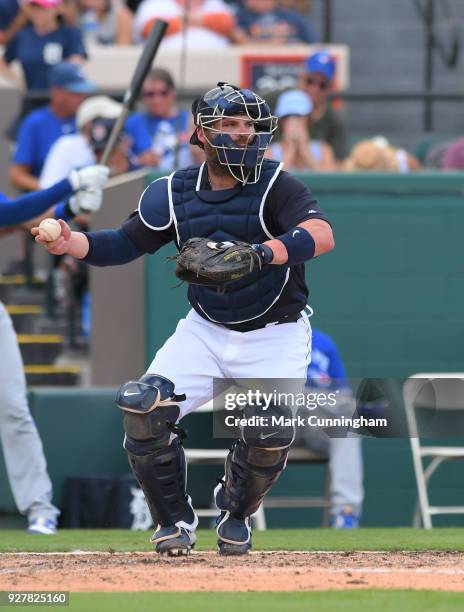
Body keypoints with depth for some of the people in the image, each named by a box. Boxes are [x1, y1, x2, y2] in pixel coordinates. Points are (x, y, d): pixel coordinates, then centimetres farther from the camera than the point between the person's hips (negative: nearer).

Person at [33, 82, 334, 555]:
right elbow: (124, 244, 3)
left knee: (270, 434, -22)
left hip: (274, 335, -3)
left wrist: (257, 253, -50)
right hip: (205, 331, 3)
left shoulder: (275, 186, -17)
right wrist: (71, 243, -17)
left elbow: (321, 235, -34)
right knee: (143, 406, -18)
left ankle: (236, 513, 13)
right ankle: (174, 519, 4)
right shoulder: (177, 192, -3)